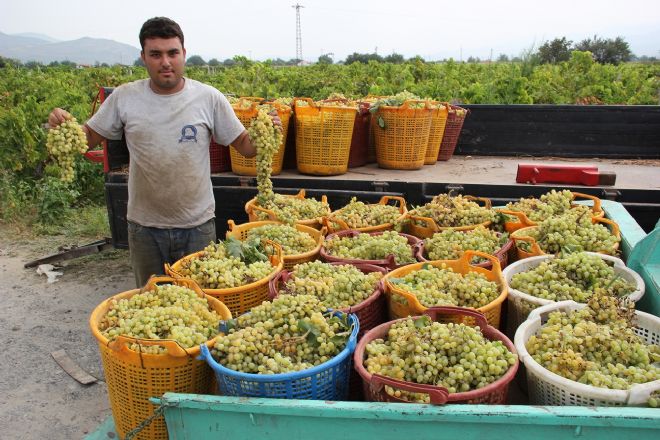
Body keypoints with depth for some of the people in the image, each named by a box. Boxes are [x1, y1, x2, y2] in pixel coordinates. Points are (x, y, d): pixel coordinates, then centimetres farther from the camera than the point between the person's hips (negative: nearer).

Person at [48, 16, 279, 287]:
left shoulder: (209, 98, -7)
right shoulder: (124, 97, -4)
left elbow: (245, 146, -4)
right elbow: (89, 138, 3)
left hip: (198, 225, -1)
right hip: (144, 226, 1)